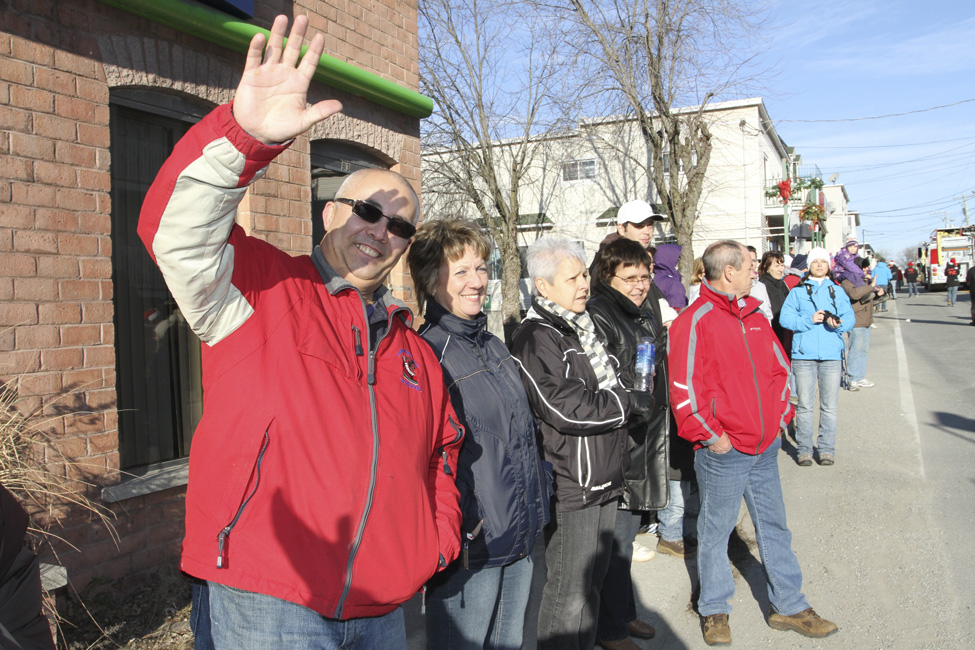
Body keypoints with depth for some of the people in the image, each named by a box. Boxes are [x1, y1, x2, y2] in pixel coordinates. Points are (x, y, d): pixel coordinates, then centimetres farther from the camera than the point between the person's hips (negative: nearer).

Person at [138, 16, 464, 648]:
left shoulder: (415, 351, 13)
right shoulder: (261, 287, -3)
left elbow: (441, 451, 23)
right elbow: (178, 230, -22)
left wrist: (441, 542, 11)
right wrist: (246, 135, -37)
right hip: (268, 597, -5)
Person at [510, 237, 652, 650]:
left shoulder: (583, 327, 14)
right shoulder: (534, 338, -16)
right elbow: (565, 409, -23)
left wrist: (627, 396, 7)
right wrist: (628, 403, -13)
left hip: (604, 480, 9)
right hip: (569, 487, -9)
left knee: (592, 584, 21)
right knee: (568, 595, 2)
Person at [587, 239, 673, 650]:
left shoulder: (648, 308, 12)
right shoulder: (598, 317, -17)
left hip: (647, 438, 9)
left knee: (627, 533, 20)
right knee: (615, 538, 2)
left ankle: (625, 612, 36)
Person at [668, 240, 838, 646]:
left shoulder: (754, 317, 10)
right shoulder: (695, 321, -15)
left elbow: (780, 369, 18)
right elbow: (684, 389, -18)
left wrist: (780, 419, 10)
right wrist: (710, 436, -15)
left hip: (765, 447, 7)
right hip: (722, 452, -7)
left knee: (774, 527, 17)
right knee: (715, 531, 9)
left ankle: (788, 606, 33)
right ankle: (714, 610, 26)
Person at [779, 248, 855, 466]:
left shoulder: (837, 291, 16)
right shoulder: (797, 291, 10)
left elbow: (850, 317, 7)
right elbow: (785, 317, -1)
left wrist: (839, 323, -14)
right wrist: (810, 320, -14)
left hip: (832, 355, 2)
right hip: (804, 354, -1)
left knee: (829, 406, 3)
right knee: (804, 405, 1)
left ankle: (827, 449, 13)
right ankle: (804, 449, 9)